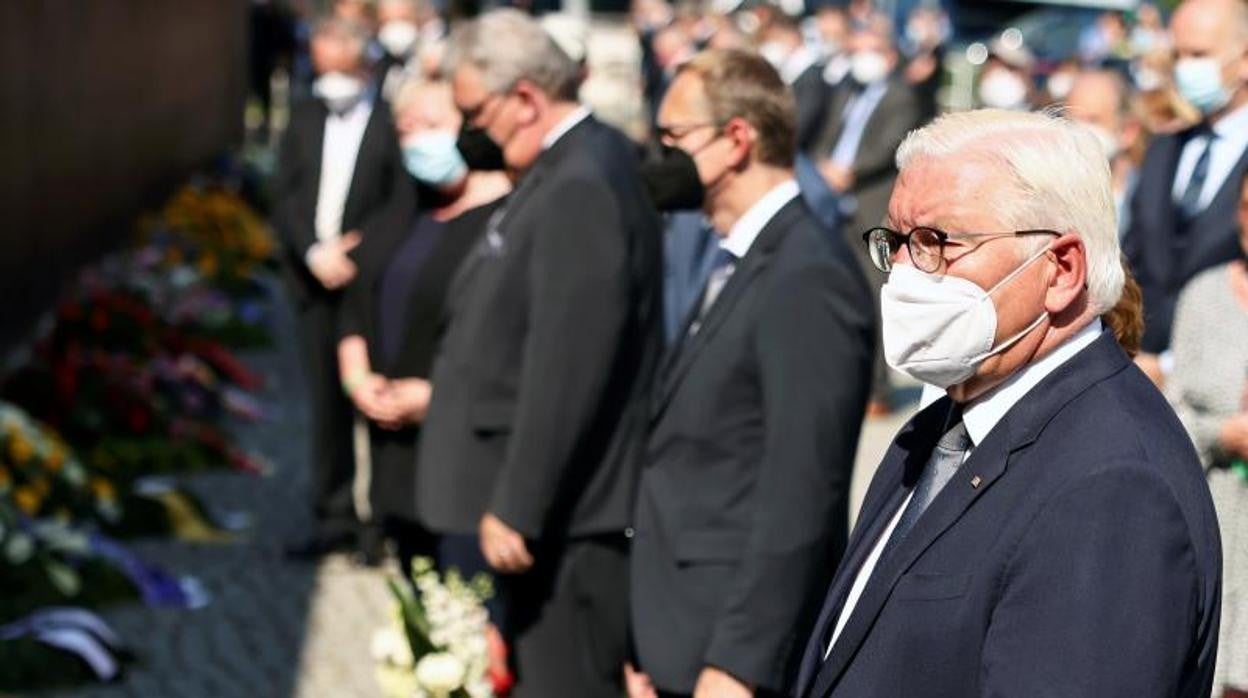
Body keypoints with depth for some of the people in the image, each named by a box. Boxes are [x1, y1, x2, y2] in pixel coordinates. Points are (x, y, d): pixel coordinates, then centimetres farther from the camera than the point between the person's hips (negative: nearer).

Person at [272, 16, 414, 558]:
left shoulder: (389, 121, -5)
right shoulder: (303, 119, 11)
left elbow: (402, 203, -9)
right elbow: (284, 195, 7)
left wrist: (352, 256, -13)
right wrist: (314, 253, -8)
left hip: (369, 279, -5)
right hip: (315, 279, 5)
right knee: (325, 399, 7)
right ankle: (336, 513, 13)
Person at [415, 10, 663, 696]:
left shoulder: (581, 189, -21)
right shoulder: (577, 164, 11)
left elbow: (566, 373, -24)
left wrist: (518, 510, -21)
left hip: (567, 516, -11)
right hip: (548, 508, 11)